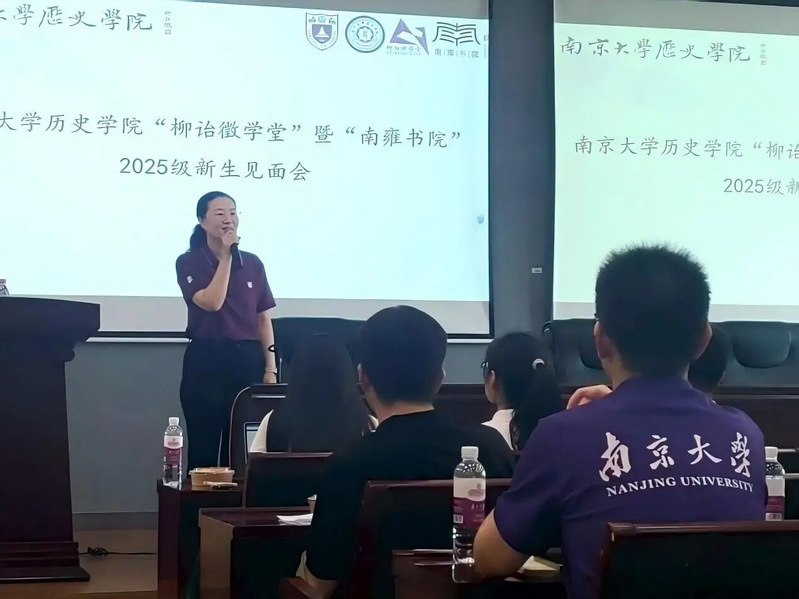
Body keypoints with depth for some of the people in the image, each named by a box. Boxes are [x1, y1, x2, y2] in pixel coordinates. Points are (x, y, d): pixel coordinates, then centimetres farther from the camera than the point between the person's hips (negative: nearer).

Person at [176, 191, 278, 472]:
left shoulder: (252, 264, 8)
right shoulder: (189, 262, -2)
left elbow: (263, 320, 9)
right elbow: (212, 302, -17)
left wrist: (270, 368, 2)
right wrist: (225, 256, -12)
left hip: (248, 360, 3)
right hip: (206, 361, -3)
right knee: (204, 449, 1)